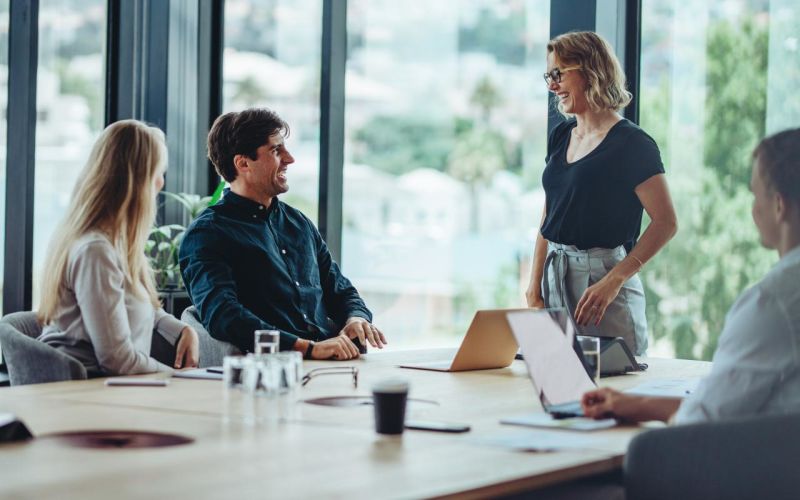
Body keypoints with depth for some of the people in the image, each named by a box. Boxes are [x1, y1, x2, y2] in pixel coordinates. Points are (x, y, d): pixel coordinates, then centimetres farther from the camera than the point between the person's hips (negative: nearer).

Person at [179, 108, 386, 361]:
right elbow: (222, 317, -17)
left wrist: (357, 319, 3)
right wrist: (308, 348, -25)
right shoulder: (206, 234, -2)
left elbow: (341, 291, 29)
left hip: (331, 367, 7)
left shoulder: (298, 223, 23)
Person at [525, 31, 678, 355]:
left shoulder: (632, 143, -10)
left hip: (602, 280, -6)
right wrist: (534, 290, 4)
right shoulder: (561, 137, 12)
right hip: (555, 278, 6)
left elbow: (666, 223, -15)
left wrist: (613, 281, -21)